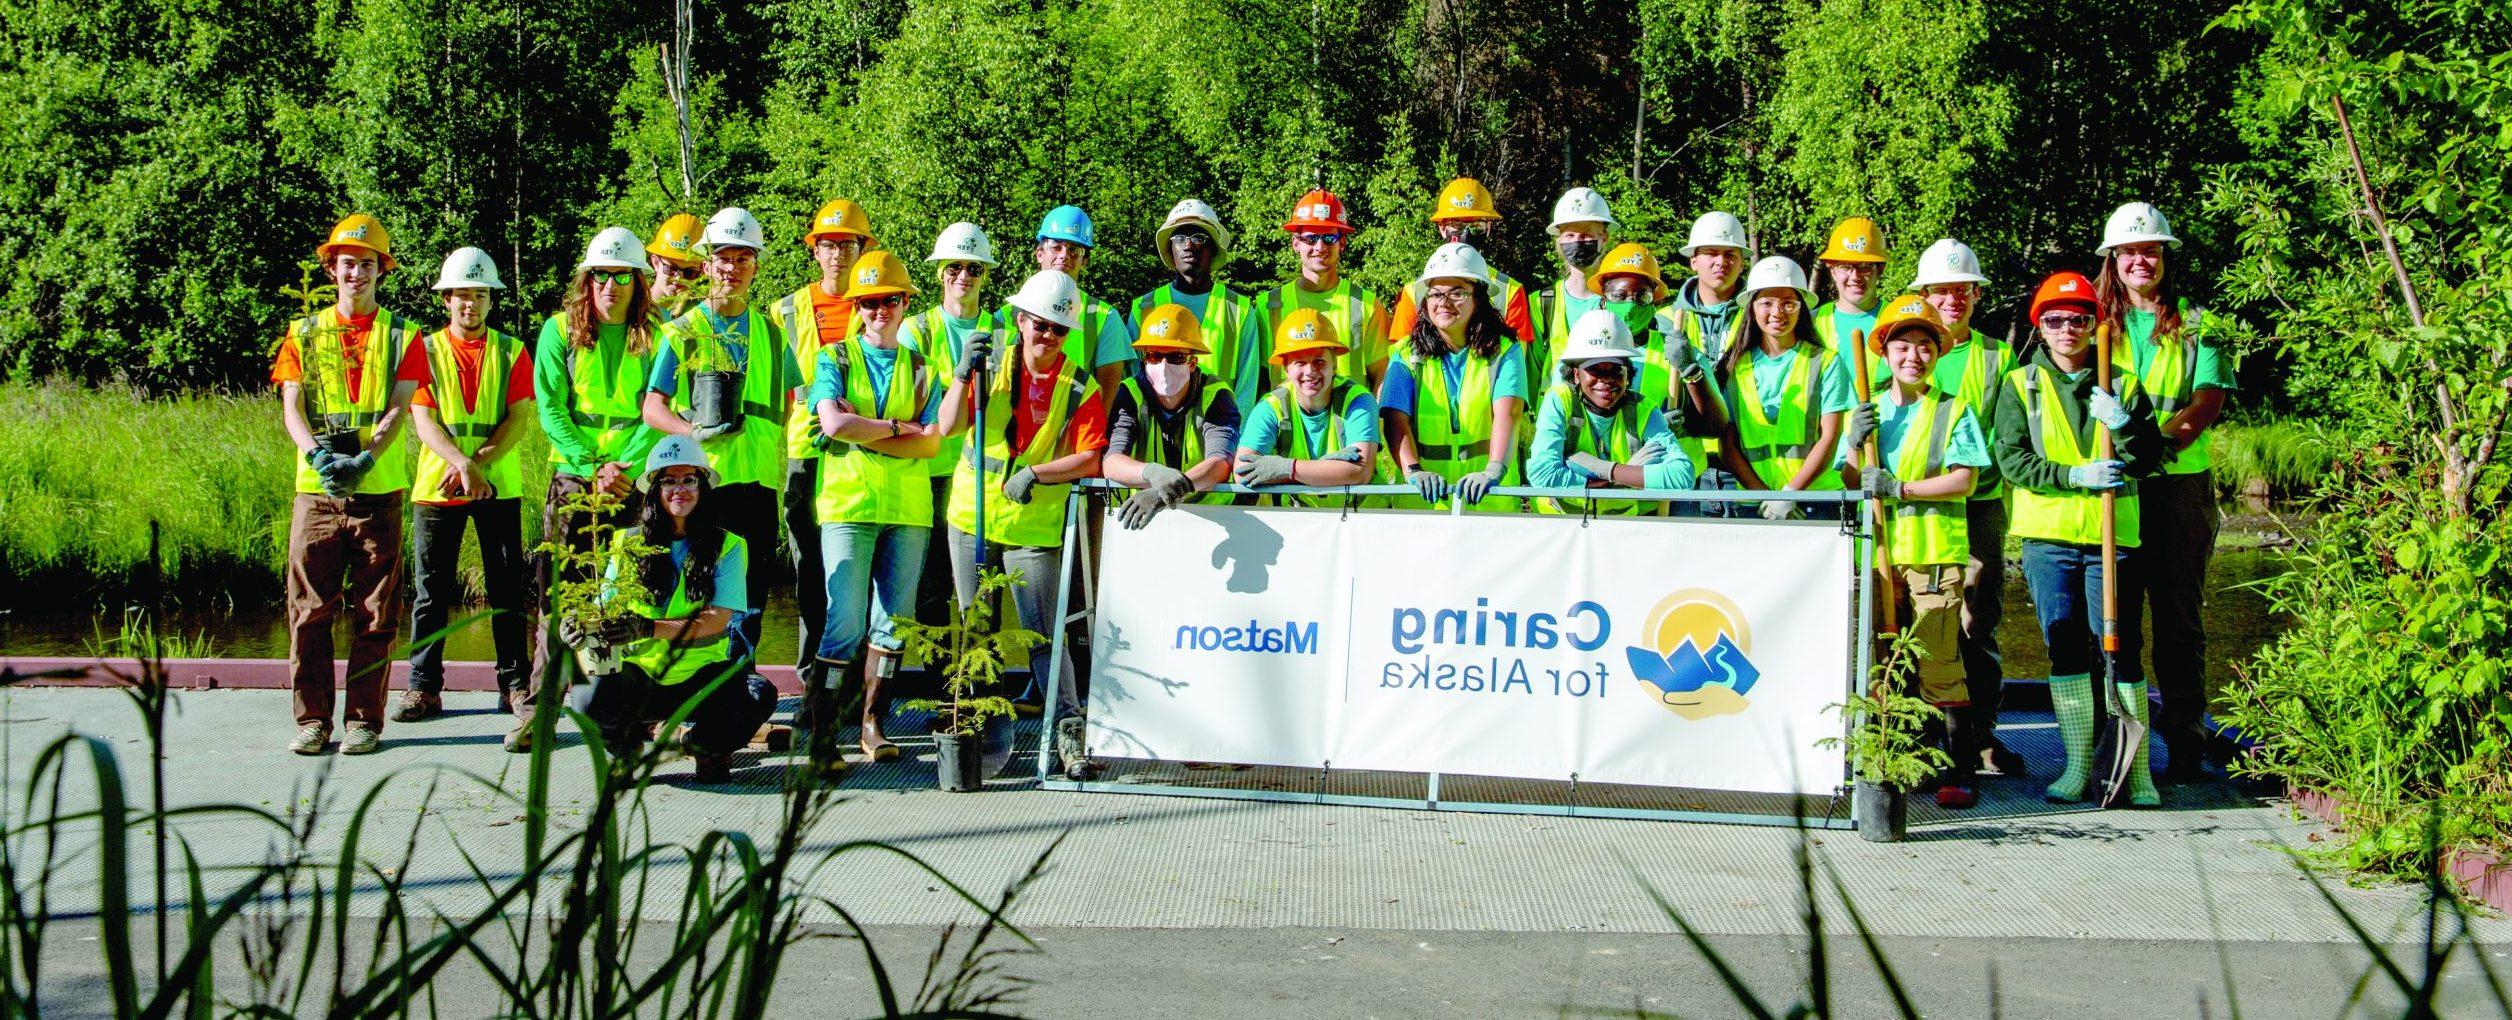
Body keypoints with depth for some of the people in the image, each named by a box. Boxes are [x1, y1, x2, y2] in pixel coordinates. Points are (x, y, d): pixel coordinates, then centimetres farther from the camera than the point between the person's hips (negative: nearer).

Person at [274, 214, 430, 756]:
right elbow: (291, 407, 3)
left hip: (379, 489, -1)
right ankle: (312, 719, 5)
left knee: (375, 612, 0)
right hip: (316, 489, 1)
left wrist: (366, 457, -21)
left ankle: (364, 720, 6)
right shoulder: (305, 334, 13)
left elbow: (400, 406, -3)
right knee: (310, 608, -1)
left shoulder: (401, 336, 9)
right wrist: (318, 455, -17)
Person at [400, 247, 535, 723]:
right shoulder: (425, 351, 5)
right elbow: (424, 421, -4)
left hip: (499, 486, 0)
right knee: (432, 590, 1)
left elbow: (518, 420, -3)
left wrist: (479, 464, -17)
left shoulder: (511, 352, 6)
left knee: (506, 589, 3)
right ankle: (424, 687, 6)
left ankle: (515, 682, 9)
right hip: (436, 486, 0)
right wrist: (463, 464, -20)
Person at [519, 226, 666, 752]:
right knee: (561, 590, -3)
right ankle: (539, 704, 0)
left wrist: (626, 466, -15)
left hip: (636, 484, 0)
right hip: (573, 478, 0)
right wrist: (592, 468, -10)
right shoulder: (560, 330, 7)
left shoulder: (655, 337, 7)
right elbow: (550, 408, 0)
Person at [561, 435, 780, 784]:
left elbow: (717, 620, -11)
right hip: (639, 674, 1)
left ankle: (702, 743, 4)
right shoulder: (628, 543, 8)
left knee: (758, 695, -31)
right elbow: (606, 611, 2)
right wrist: (584, 630, -24)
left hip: (702, 675, -1)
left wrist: (648, 628, -27)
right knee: (589, 697, -32)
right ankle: (625, 741, 7)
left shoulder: (728, 546, 2)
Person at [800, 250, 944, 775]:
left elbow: (931, 442, -1)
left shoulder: (920, 368, 13)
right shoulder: (834, 359, 6)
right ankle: (819, 731, -7)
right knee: (846, 621, -11)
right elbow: (834, 424, -11)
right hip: (846, 502, -3)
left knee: (892, 620, 5)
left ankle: (872, 723, 14)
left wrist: (863, 432, -9)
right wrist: (897, 426, -6)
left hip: (909, 508, 3)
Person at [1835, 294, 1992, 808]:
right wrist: (1855, 443, -9)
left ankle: (1960, 770, -5)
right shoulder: (1867, 410, 14)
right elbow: (1851, 480, 11)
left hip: (1935, 551, -4)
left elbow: (1963, 479, -7)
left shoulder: (1952, 411, 3)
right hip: (1878, 550, 4)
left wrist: (1900, 488, -16)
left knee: (1938, 662, -9)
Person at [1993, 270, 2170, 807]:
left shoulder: (2122, 385, 9)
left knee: (2120, 650, -5)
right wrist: (2077, 475, -14)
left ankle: (2137, 769, -1)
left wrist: (2122, 424, -16)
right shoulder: (2020, 385, 8)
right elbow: (2013, 460, -2)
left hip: (2112, 535, -1)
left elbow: (2151, 458, 3)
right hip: (2048, 537, 1)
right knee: (2065, 651, 3)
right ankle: (2078, 764, 12)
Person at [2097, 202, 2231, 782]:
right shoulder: (2097, 322, 13)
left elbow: (2210, 397, -3)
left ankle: (2185, 744, 5)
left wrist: (2166, 437, -22)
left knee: (2180, 616, 1)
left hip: (2180, 480, -1)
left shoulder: (2194, 323, 9)